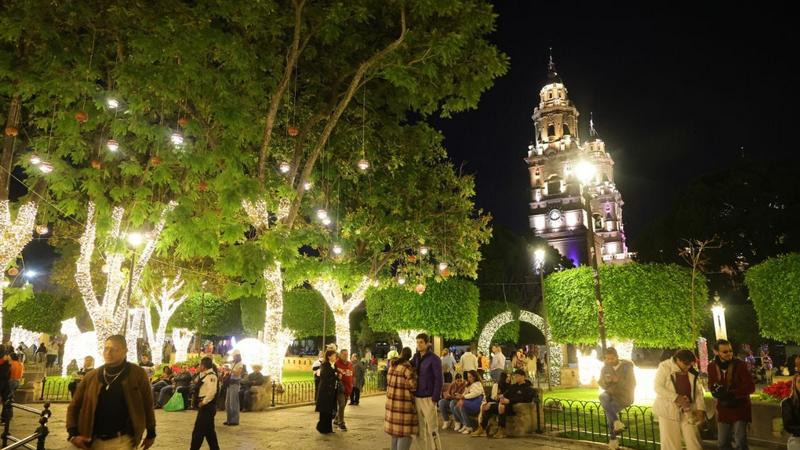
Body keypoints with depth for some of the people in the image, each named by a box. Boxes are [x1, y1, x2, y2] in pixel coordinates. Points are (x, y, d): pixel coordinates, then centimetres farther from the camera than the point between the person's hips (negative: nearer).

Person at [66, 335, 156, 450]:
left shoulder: (137, 374, -6)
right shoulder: (90, 376, 3)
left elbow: (147, 405, 1)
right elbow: (74, 406, 8)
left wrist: (151, 433, 6)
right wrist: (73, 434, -6)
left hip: (122, 441, -3)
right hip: (94, 441, 3)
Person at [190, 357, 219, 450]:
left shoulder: (211, 376, -18)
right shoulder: (204, 375, 14)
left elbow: (212, 391, -28)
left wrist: (203, 402, -22)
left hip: (207, 406, -10)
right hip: (205, 407, 10)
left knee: (199, 430, -4)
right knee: (208, 430, 16)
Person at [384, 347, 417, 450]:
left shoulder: (393, 364, 6)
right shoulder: (407, 366, -16)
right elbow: (413, 385, -16)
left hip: (392, 401, 8)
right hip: (404, 403, -8)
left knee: (396, 429, 19)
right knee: (405, 431, -3)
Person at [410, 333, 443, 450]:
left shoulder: (434, 359, -9)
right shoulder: (417, 357, 8)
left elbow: (439, 379, -11)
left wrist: (435, 398, -15)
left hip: (428, 398, -6)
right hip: (417, 397, 6)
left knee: (432, 429, -1)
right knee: (420, 428, 12)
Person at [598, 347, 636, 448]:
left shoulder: (627, 367, -8)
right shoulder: (605, 367, 2)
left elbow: (632, 385, -11)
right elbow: (601, 384, 4)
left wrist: (618, 380, -26)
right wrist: (606, 381, -19)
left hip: (624, 396, -4)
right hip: (611, 394, 4)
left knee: (609, 411, -25)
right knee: (602, 397, -28)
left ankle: (613, 438, -9)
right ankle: (617, 422, -25)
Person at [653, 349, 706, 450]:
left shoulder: (692, 372, 3)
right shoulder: (664, 367, -11)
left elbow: (698, 391, 7)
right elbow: (657, 387, -14)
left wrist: (700, 409, -7)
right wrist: (675, 398, -23)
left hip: (687, 411, 4)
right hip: (668, 410, -4)